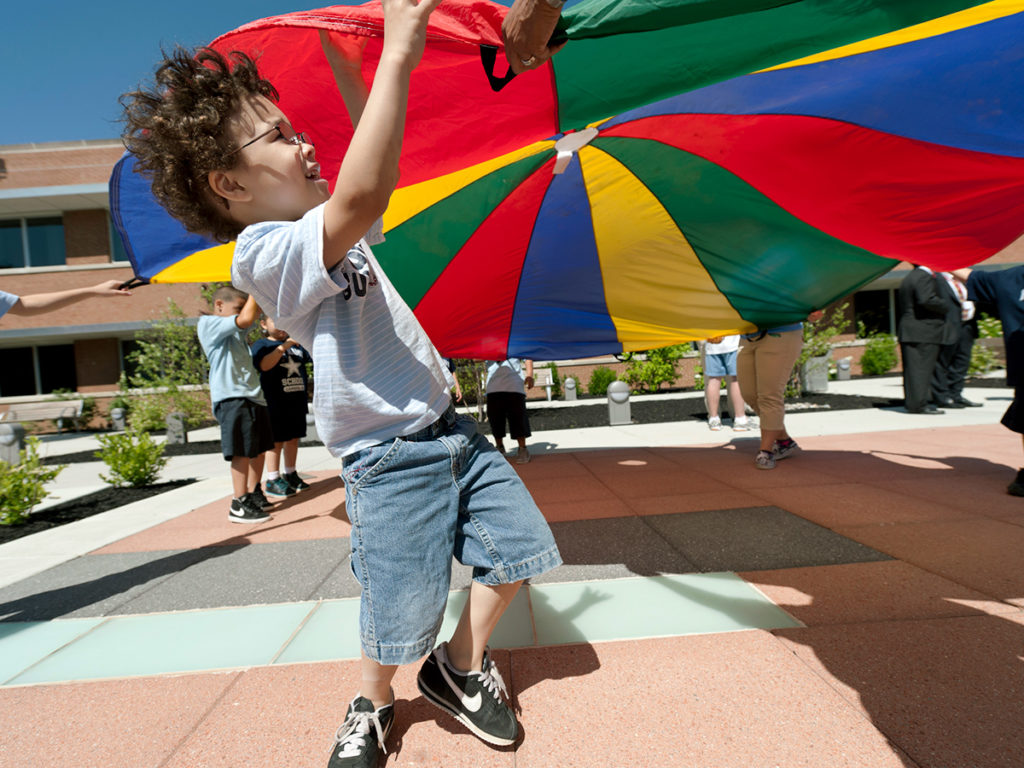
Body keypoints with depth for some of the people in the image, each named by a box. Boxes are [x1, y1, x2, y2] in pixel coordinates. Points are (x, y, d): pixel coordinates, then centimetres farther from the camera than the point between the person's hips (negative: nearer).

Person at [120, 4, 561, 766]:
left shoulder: (330, 226, 13)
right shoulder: (265, 253, -16)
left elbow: (375, 160, 25)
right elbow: (363, 196, -33)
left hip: (449, 428, 9)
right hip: (390, 459, -8)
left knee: (520, 544, 12)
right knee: (402, 623, 3)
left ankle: (461, 665, 35)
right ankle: (371, 706, 39)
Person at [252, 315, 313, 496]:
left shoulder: (296, 343, 16)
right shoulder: (261, 344, -3)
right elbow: (264, 365, -21)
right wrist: (282, 347, -28)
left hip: (297, 400, 6)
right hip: (275, 402, -6)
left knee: (293, 438, 13)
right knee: (276, 441, -2)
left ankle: (290, 474, 25)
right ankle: (273, 480, 7)